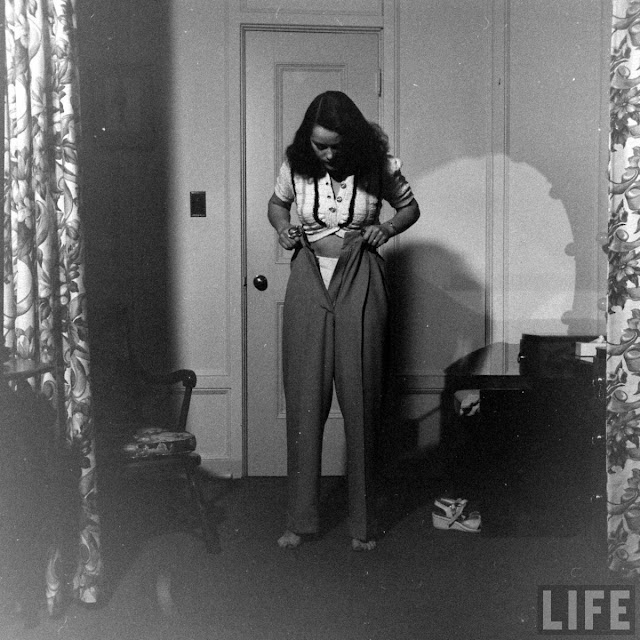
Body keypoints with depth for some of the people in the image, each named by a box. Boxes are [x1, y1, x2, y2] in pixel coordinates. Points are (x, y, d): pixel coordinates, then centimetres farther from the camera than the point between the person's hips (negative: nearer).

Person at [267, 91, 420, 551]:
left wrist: (388, 229, -10)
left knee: (360, 399, 1)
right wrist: (283, 228, -4)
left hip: (359, 285, -1)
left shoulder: (377, 165, -7)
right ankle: (301, 517, 13)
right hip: (308, 283, 2)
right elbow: (277, 203, 17)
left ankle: (363, 522, 13)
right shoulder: (296, 165, -3)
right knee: (304, 399, 2)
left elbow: (410, 208, 9)